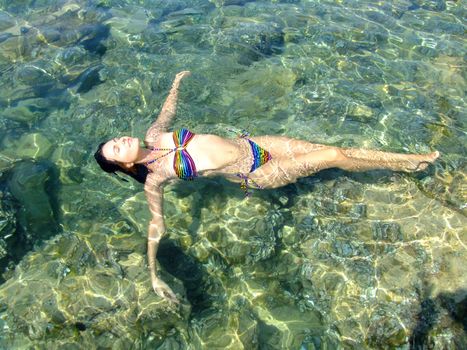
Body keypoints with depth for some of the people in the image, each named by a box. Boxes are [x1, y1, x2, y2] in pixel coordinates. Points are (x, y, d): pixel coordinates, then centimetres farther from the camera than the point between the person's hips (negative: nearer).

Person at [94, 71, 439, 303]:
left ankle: (411, 158, 21)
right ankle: (404, 164, 18)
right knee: (334, 156, -7)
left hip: (252, 142, 6)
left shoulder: (154, 136, 4)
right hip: (257, 173, -6)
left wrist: (176, 82, 32)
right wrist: (153, 275, -8)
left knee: (331, 148, 4)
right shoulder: (154, 177, -11)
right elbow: (156, 225, -7)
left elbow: (167, 110, 23)